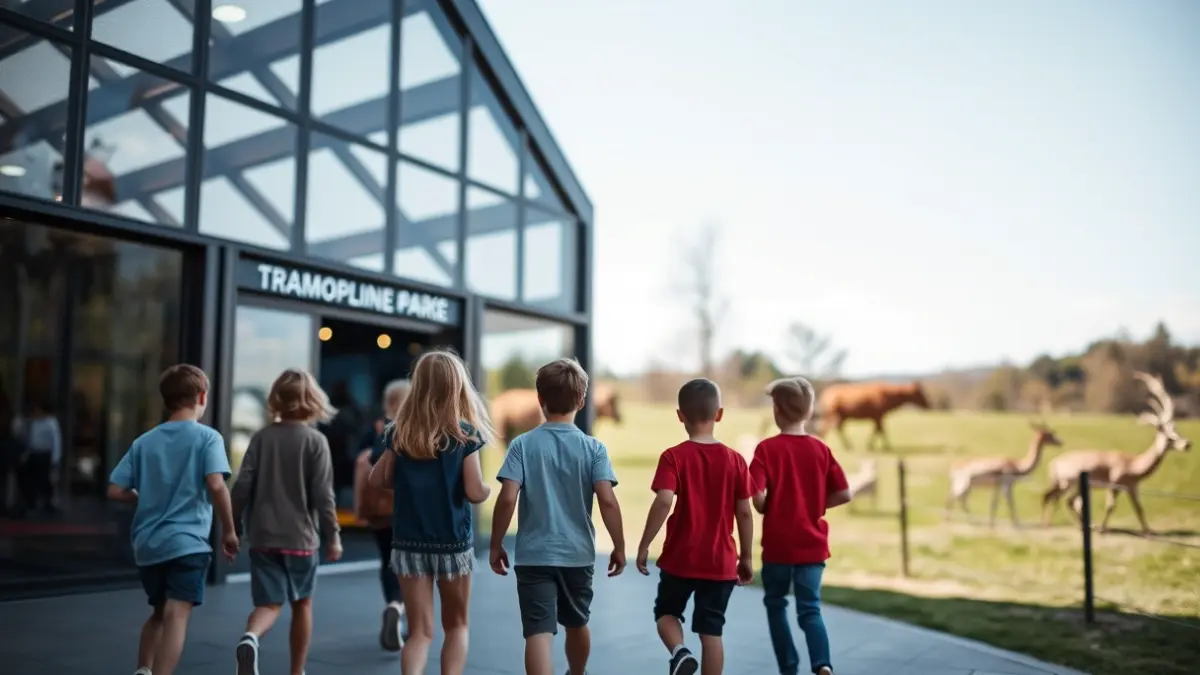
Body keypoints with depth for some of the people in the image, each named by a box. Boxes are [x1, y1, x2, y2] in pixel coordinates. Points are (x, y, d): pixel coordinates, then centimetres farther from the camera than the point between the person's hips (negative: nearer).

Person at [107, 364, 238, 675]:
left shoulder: (144, 441, 9)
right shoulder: (207, 437, -5)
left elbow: (115, 491, 4)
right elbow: (215, 485, -18)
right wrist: (229, 530, -7)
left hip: (147, 544, 6)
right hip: (187, 542, -6)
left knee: (159, 612, 23)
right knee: (176, 615, -8)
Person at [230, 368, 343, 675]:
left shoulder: (261, 437, 1)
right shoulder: (315, 440, -7)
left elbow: (242, 486, -1)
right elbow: (323, 494, -9)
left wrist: (233, 528, 9)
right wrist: (333, 535, 0)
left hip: (263, 536, 2)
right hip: (300, 536, -2)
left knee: (269, 603, 5)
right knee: (302, 603, 16)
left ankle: (250, 638, -27)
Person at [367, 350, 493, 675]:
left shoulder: (399, 432, 1)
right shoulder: (464, 434, -10)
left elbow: (376, 480, 6)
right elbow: (475, 492, -14)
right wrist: (488, 489, 7)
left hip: (409, 543, 2)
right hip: (453, 543, -2)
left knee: (420, 631, 7)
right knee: (456, 625, 19)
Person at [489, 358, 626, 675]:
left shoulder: (523, 444, -6)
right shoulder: (593, 448, -5)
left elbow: (507, 498, -12)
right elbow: (608, 501, -12)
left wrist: (496, 545, -1)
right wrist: (619, 546, -1)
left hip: (533, 555, -2)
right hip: (578, 554, 2)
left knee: (538, 633, -6)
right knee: (577, 624, 25)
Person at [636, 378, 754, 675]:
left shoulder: (673, 457, -9)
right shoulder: (734, 459, -1)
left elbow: (663, 501, -22)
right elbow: (744, 512, 0)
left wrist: (644, 545, -13)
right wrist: (746, 558, 10)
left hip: (680, 558, -2)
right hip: (721, 562, 2)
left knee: (666, 612, 20)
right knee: (711, 631, 10)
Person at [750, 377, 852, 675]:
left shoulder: (767, 449, -11)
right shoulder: (821, 449, 0)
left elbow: (758, 496, -21)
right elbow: (844, 494, -1)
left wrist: (767, 511, 1)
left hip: (778, 544, -2)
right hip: (813, 543, 3)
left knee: (775, 604, 18)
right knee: (810, 608, 6)